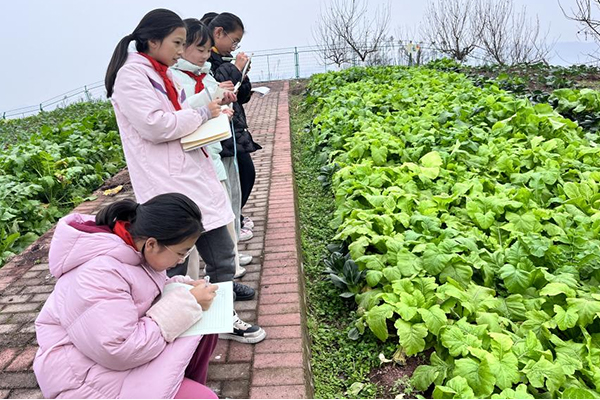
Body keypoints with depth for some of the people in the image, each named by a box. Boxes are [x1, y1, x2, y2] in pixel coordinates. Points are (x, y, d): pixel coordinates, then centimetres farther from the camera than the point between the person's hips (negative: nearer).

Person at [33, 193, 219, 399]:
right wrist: (187, 303, -25)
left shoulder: (133, 240, -7)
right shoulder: (97, 273, -30)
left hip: (120, 340, 9)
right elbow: (121, 352, -30)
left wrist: (183, 288, -7)